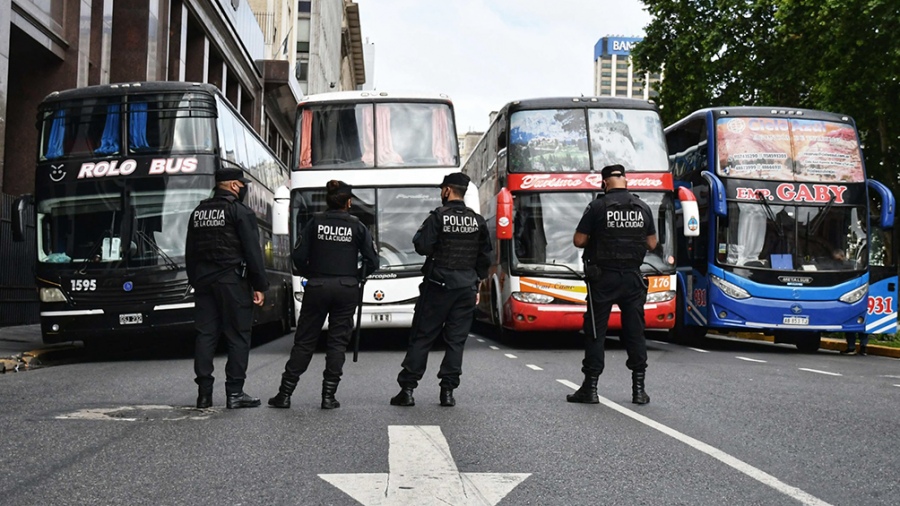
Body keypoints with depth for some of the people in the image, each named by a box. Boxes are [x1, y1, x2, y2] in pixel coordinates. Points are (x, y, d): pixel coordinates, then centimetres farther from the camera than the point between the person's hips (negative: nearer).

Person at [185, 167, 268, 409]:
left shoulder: (198, 212, 15)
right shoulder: (240, 211, -7)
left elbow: (190, 253, 19)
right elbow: (253, 251, -11)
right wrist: (260, 286, -7)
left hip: (204, 281, 7)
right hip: (232, 281, -7)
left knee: (205, 335, 7)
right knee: (238, 335, -2)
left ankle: (204, 393, 7)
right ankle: (234, 392, -3)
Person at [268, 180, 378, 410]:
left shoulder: (315, 222, 0)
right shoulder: (357, 226, 0)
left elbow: (299, 256, -4)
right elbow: (372, 261, -2)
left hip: (317, 287, 1)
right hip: (347, 289, 0)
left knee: (304, 341, 7)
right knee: (337, 342, 7)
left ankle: (285, 394, 9)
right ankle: (328, 395, 4)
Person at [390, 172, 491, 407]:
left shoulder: (438, 217, -8)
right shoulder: (478, 221, 7)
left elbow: (422, 246, -13)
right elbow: (485, 257, 11)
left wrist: (420, 234, 7)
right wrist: (477, 284, 19)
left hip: (438, 285, -3)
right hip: (466, 287, 3)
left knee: (422, 337, 3)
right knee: (456, 340, 7)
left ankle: (407, 389, 3)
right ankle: (448, 390, 5)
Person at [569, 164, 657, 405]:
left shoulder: (598, 207, -8)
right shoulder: (642, 208, 4)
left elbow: (579, 240, -7)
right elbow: (652, 243, 11)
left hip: (603, 277, -3)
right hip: (632, 277, 3)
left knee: (595, 332, 3)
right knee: (635, 331, 8)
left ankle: (590, 388, 4)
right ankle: (639, 389, 10)